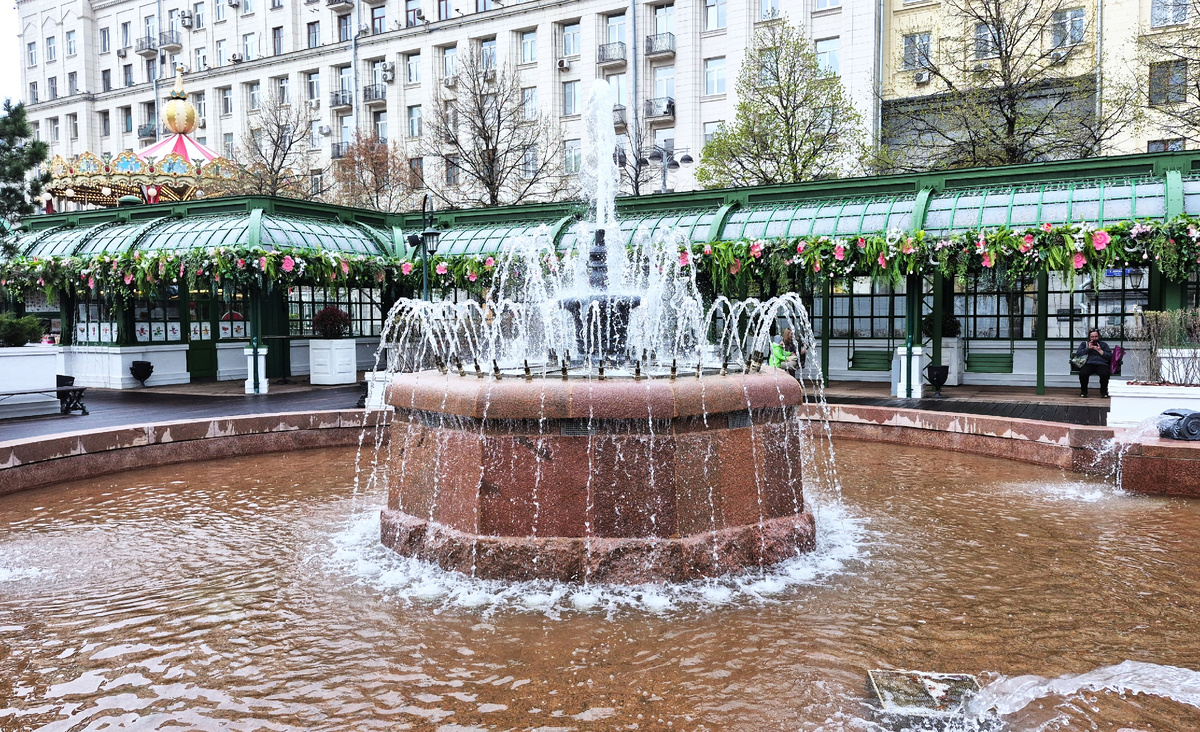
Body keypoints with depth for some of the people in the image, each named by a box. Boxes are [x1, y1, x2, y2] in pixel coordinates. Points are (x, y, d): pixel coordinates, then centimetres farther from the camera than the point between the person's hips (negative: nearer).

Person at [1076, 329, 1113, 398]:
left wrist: (1100, 351, -2)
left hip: (1101, 364, 0)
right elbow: (1077, 353, 4)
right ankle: (1083, 392, -11)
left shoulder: (1104, 344, 20)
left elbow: (1110, 357, 7)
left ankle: (1104, 392, -10)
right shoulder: (1084, 344, 21)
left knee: (1105, 374, -34)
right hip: (1088, 364, 0)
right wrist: (1088, 348, -1)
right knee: (1083, 373, -35)